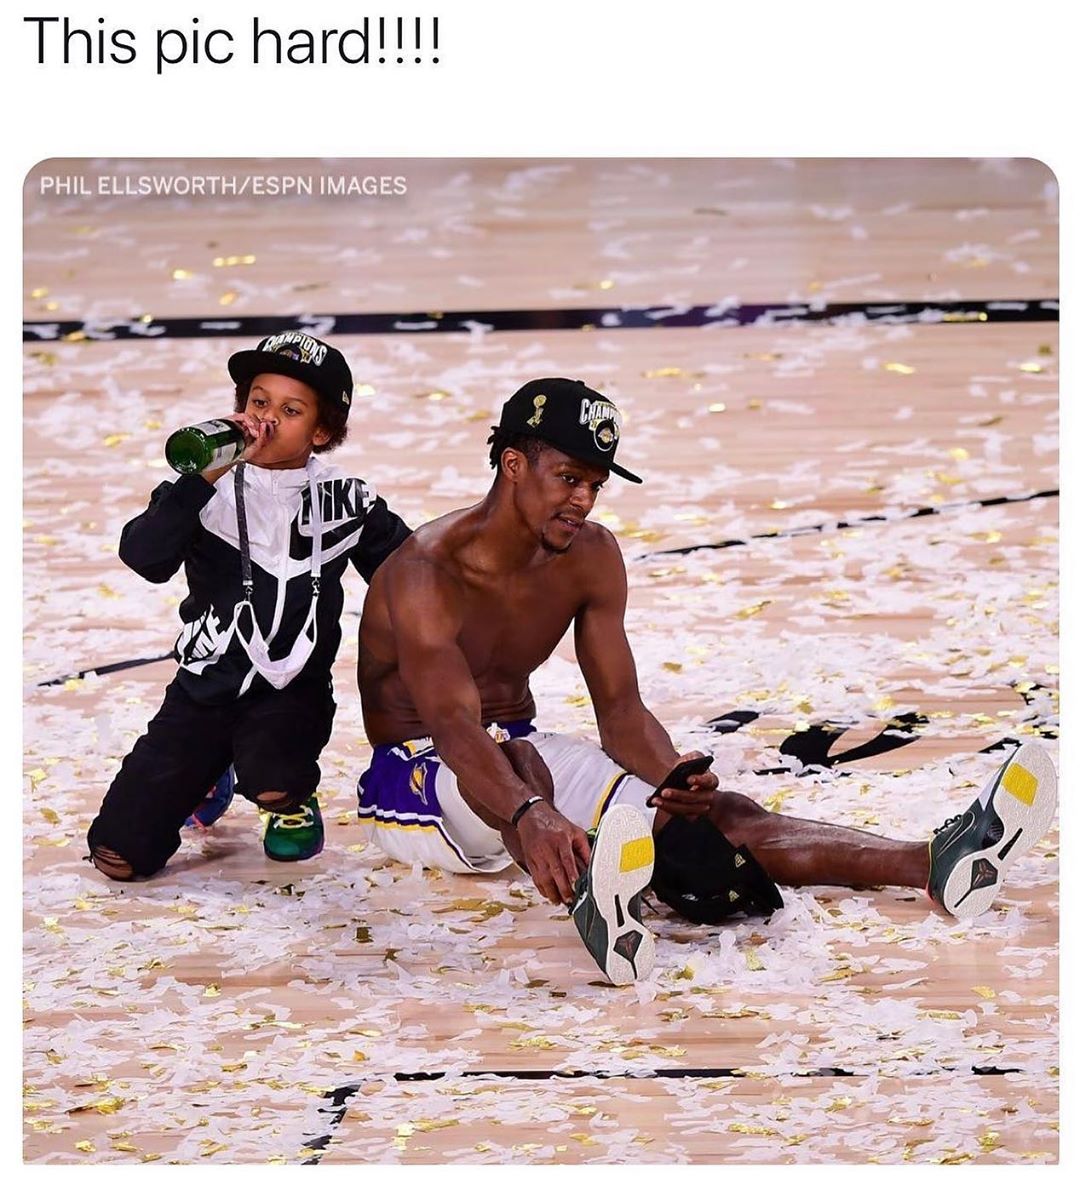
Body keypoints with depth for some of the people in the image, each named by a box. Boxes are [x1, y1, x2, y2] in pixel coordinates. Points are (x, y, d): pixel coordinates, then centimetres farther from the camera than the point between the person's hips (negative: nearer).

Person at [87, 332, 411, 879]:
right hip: (205, 687, 1)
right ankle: (207, 776, 26)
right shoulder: (210, 491, -5)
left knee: (271, 784, -36)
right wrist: (209, 475, -29)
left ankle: (295, 801, 5)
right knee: (119, 856, -7)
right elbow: (145, 557, -22)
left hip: (293, 691, -1)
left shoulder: (347, 501, -1)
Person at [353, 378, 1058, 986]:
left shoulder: (591, 559, -1)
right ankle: (590, 900, -77)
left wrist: (676, 780, -28)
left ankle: (937, 865, -38)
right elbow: (456, 730, -40)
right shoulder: (428, 572, -25)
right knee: (516, 757, -43)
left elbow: (621, 709, -5)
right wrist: (527, 816, -60)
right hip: (415, 782, -7)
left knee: (717, 813, -17)